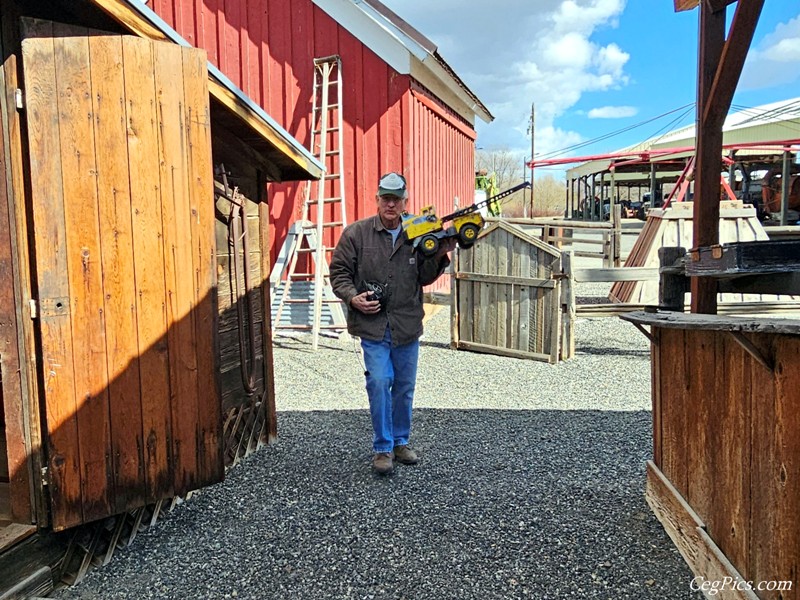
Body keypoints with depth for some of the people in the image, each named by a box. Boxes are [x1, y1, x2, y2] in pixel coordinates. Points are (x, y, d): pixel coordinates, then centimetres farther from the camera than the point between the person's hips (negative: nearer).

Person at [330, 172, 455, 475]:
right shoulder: (356, 233, -4)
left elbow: (424, 277, 7)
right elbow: (339, 271, -1)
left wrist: (440, 256, -9)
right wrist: (353, 297, -16)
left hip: (408, 325, 4)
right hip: (372, 324, -3)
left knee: (405, 386, 13)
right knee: (379, 382, -10)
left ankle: (400, 442, 30)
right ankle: (382, 448, 6)